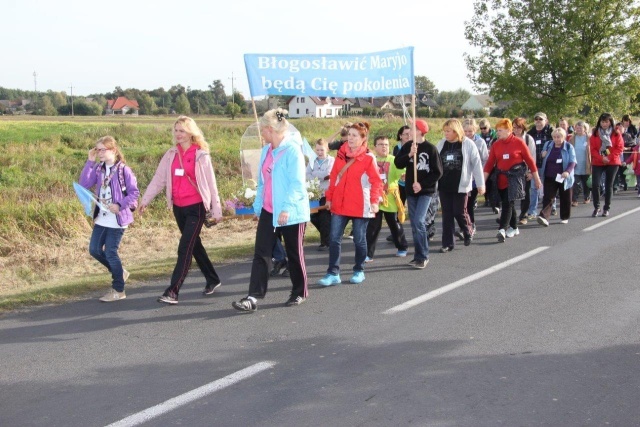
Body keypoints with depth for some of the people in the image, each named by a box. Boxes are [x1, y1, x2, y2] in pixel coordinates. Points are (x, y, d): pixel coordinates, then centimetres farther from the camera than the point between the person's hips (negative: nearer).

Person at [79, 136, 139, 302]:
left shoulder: (123, 170, -11)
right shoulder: (98, 168, 6)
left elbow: (134, 193, -10)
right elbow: (84, 185, -6)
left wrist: (120, 205, -22)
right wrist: (90, 162, -9)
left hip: (117, 219, -7)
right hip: (101, 218, 7)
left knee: (110, 252, -3)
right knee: (94, 250, 8)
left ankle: (118, 290, 12)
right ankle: (119, 273, 29)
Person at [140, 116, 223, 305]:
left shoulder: (201, 155, -5)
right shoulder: (171, 154, 7)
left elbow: (211, 183, -3)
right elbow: (158, 178, 6)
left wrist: (216, 210, -1)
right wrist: (145, 200, 0)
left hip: (196, 207, -6)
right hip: (178, 207, 6)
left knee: (185, 248, -10)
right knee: (194, 245, 16)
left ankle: (173, 291, -10)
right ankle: (212, 279, 32)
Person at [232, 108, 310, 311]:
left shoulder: (292, 150, -14)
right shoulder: (266, 151, 9)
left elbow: (297, 183, -18)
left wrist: (287, 208, -24)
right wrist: (258, 206, 14)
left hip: (291, 213, -7)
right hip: (268, 211, 7)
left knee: (294, 254, 9)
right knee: (261, 253, -1)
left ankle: (300, 292, 26)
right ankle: (254, 297, -2)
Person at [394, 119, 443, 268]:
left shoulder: (431, 148, -7)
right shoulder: (407, 146, 5)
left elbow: (438, 172, -7)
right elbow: (398, 163, -6)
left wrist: (422, 184, -14)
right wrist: (409, 155, -21)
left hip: (426, 190, -5)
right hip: (411, 190, 5)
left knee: (418, 221, -16)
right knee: (415, 223, 8)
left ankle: (422, 256, -6)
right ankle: (420, 255, 17)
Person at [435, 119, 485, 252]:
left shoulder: (468, 144, -6)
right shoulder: (441, 144, 6)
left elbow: (477, 164, -5)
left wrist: (480, 184, -7)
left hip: (460, 185, -4)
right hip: (444, 185, 4)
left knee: (459, 212, -2)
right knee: (447, 214, 4)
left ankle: (468, 232, 28)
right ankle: (447, 243, 10)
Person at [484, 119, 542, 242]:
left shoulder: (519, 142, -6)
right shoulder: (496, 145, 4)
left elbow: (529, 160, -1)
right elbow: (490, 163, 2)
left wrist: (537, 178, 3)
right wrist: (483, 180, -4)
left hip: (515, 176, -4)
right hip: (501, 178, 4)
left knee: (508, 202, -13)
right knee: (508, 203, 13)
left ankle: (502, 230, -19)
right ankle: (514, 228, 28)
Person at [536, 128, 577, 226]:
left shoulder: (569, 147, -2)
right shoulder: (548, 146, 8)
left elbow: (572, 162, -7)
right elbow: (543, 159, 22)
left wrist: (568, 171, -25)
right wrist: (543, 155, -2)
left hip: (563, 178, -2)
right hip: (550, 177, 2)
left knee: (565, 198, 10)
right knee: (548, 197, -10)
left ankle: (565, 217, 26)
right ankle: (544, 217, -21)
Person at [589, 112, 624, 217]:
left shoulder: (616, 134, 1)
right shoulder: (595, 134, 2)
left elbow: (620, 147, -3)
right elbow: (592, 149, -2)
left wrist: (609, 157, -13)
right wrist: (601, 158, -16)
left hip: (612, 163, 0)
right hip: (597, 163, 0)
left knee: (609, 185, 5)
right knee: (594, 184, -11)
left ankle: (606, 209, 14)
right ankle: (596, 207, 3)